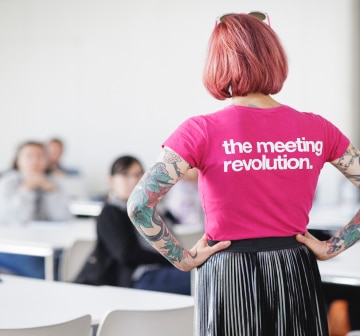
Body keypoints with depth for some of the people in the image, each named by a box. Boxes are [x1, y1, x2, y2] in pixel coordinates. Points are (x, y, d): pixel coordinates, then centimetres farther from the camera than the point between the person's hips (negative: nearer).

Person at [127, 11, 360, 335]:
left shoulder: (202, 131, -9)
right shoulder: (317, 129, -1)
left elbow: (139, 204, -17)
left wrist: (183, 259, -7)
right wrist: (333, 247, 3)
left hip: (228, 275, -2)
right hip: (297, 275, 2)